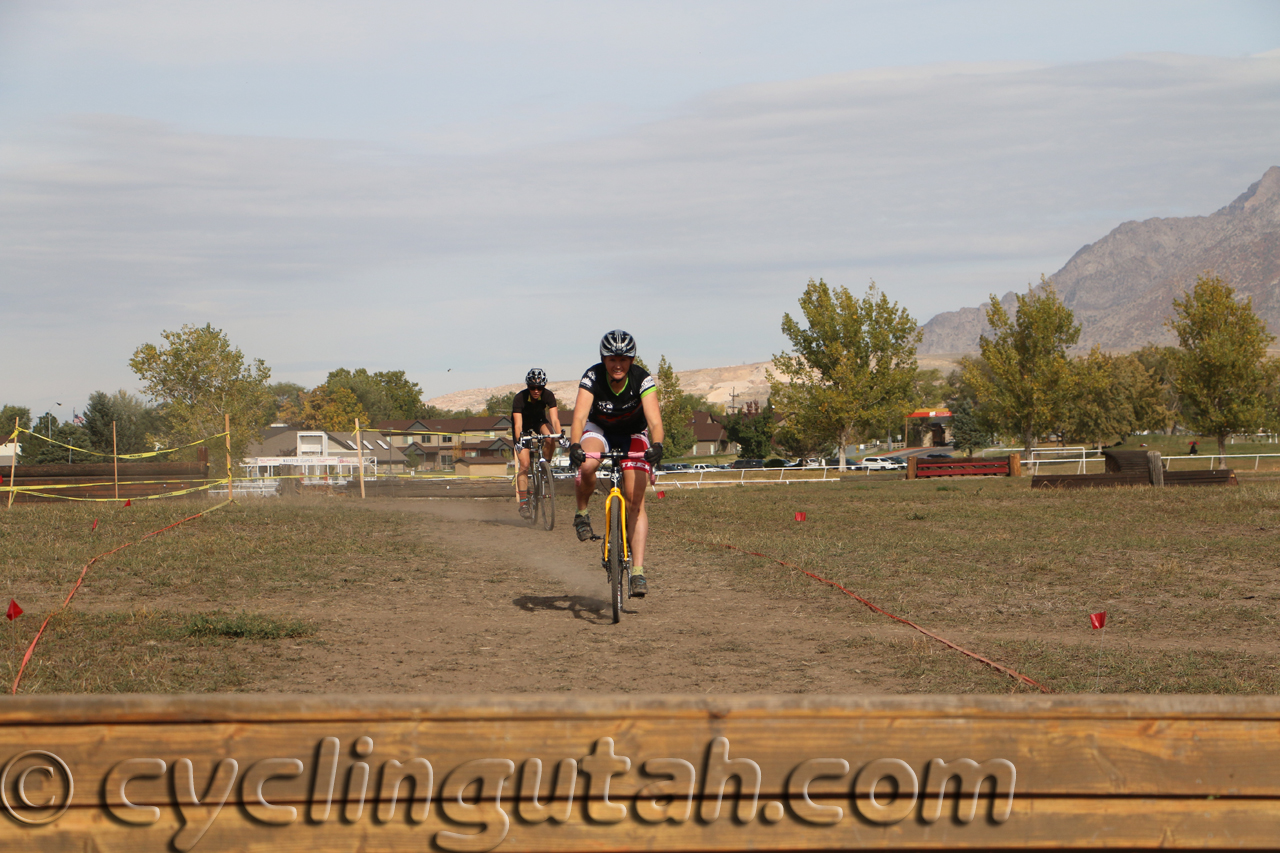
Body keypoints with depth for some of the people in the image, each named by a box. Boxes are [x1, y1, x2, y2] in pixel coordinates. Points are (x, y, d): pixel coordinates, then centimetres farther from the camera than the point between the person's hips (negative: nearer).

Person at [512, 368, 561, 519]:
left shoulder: (548, 395, -25)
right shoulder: (519, 399, -30)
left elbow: (554, 419, -33)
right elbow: (518, 424, -38)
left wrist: (560, 435, -50)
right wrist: (519, 441, -54)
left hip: (539, 422, 2)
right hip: (524, 428, -2)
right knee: (524, 464, -15)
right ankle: (523, 503, -10)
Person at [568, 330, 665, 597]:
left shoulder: (642, 379, -25)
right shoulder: (592, 377, -25)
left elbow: (654, 420, -35)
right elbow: (579, 416, -36)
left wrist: (656, 445, -56)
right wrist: (574, 445, -55)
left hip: (633, 434, 0)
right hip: (599, 430, 0)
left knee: (635, 499, -15)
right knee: (587, 466, -35)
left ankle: (638, 570, -15)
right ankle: (582, 512, -5)